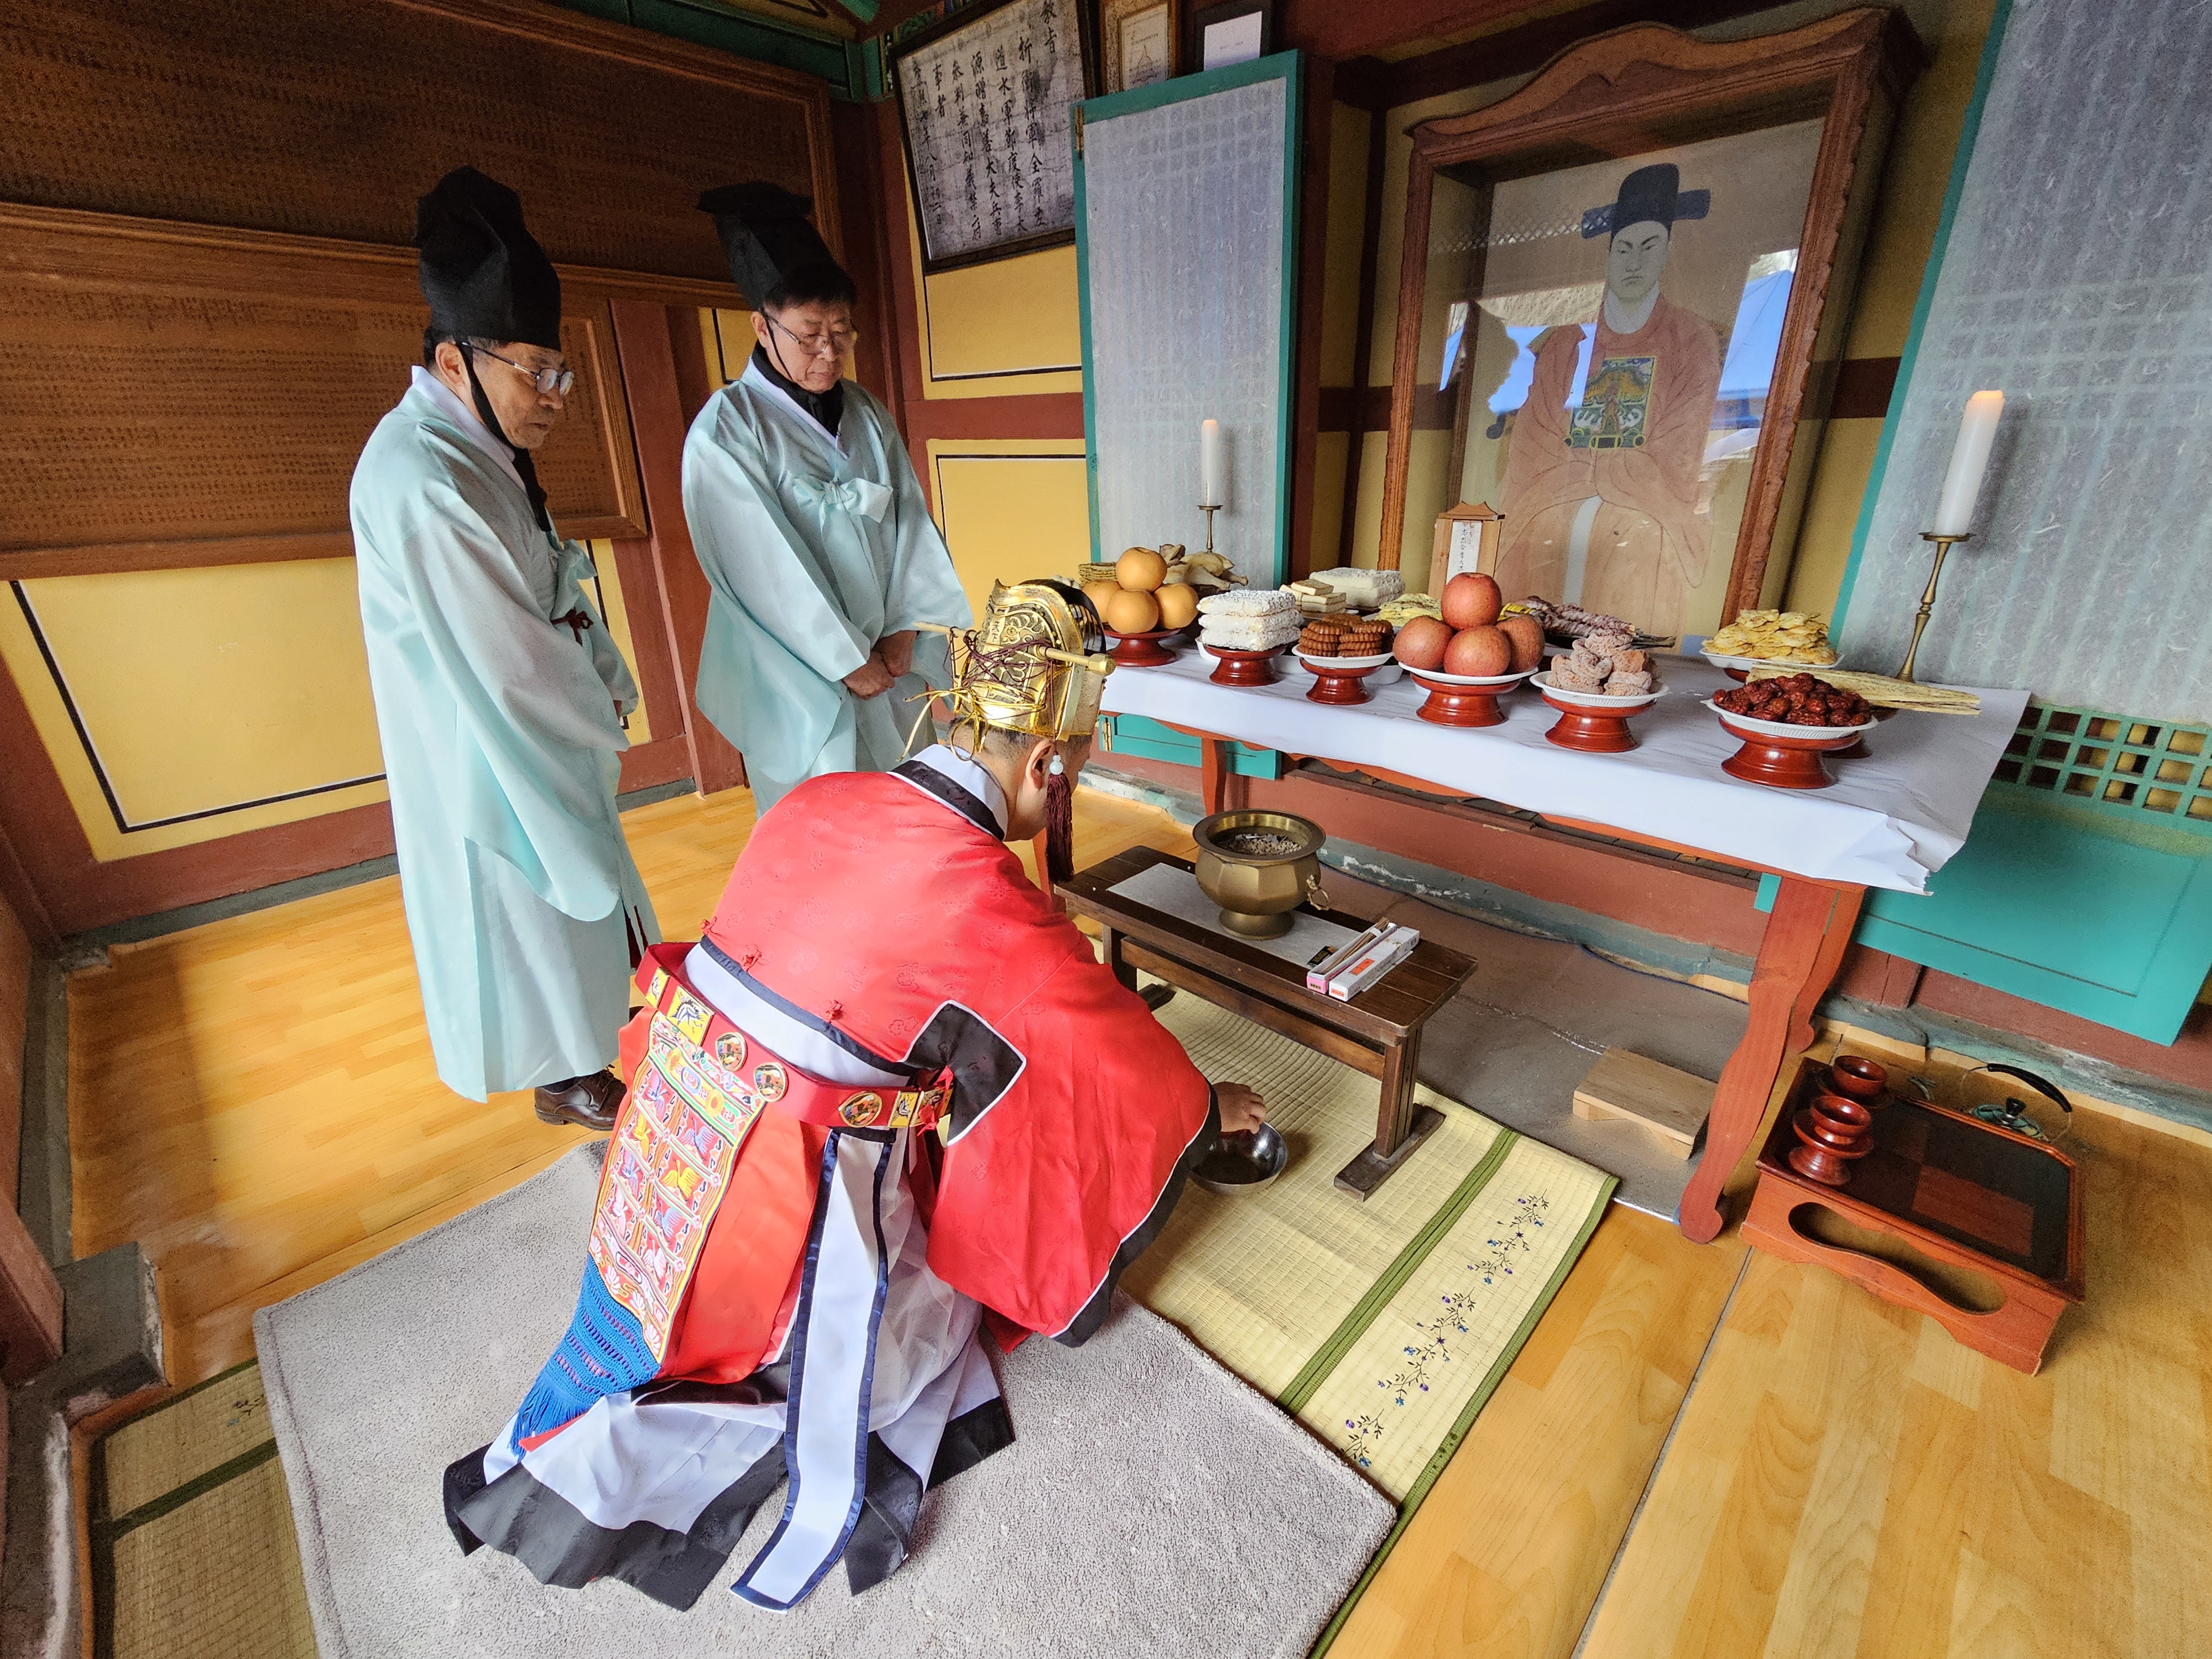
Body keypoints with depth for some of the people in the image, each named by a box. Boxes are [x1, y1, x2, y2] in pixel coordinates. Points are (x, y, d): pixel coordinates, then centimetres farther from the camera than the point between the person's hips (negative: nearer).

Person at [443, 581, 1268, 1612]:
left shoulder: (817, 802, -3)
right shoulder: (986, 899, -22)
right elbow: (1121, 1051, -9)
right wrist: (1209, 1110, 11)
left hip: (664, 1143, 8)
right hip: (781, 1208, -7)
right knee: (937, 1313, 19)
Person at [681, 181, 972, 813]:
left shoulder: (867, 415, 10)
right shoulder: (725, 432, -8)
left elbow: (909, 521, 6)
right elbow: (765, 568, -13)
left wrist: (901, 630, -5)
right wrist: (847, 660, -13)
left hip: (884, 661, 5)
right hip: (799, 677, -5)